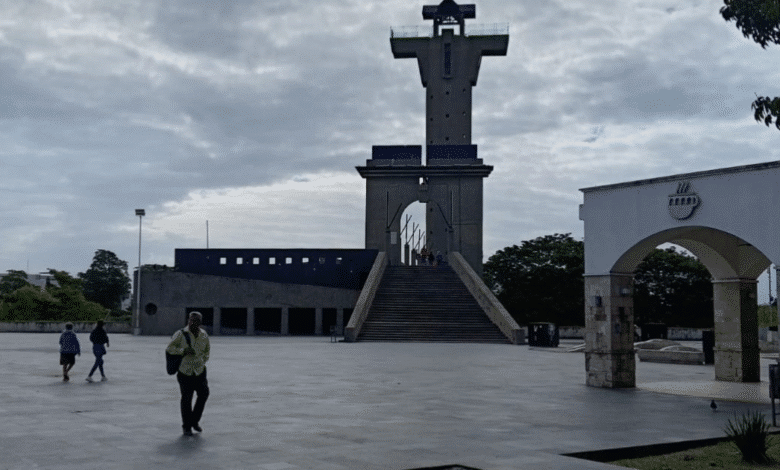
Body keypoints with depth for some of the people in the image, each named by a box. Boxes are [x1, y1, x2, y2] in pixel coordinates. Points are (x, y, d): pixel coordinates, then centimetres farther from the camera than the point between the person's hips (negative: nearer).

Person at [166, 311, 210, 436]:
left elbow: (207, 349, 22)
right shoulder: (181, 334, -9)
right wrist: (183, 351, -21)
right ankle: (186, 427, 15)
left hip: (199, 371, 4)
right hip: (185, 371, -3)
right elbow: (169, 348, -8)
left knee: (204, 394, -6)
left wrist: (203, 362, 9)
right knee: (186, 398, -1)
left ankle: (195, 420, 16)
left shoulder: (203, 335, 4)